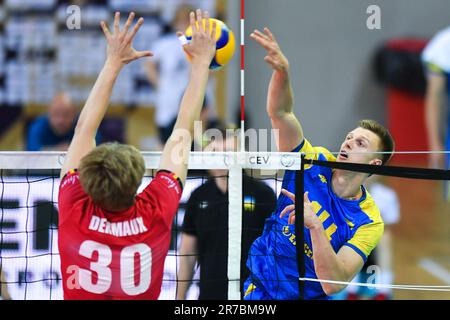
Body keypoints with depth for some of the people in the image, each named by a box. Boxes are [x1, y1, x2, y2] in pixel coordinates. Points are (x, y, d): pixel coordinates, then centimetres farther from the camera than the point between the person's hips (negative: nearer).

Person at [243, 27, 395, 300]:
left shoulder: (369, 222, -11)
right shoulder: (315, 163, -3)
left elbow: (333, 284, -23)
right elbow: (280, 112, -15)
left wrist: (314, 224, -34)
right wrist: (282, 71, -34)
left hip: (308, 295, -1)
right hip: (258, 289, 1)